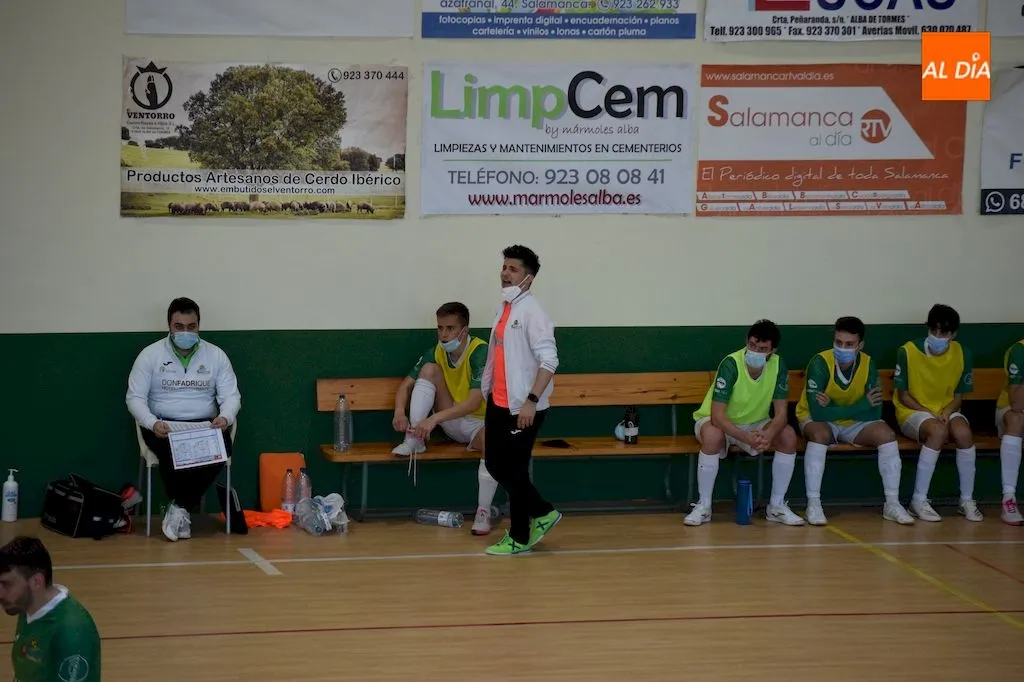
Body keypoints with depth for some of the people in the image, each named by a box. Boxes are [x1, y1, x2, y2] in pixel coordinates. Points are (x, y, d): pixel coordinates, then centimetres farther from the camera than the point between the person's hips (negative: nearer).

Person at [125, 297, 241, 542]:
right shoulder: (150, 355, 0)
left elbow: (231, 395, 3)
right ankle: (183, 509, -16)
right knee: (173, 453, -36)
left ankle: (180, 508, -19)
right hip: (163, 426, -2)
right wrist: (153, 423, -23)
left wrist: (225, 417, -21)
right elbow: (134, 397, -4)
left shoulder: (216, 355, 5)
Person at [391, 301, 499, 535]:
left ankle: (484, 512, -30)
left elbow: (475, 402, -33)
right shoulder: (435, 353, -3)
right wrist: (399, 411, -25)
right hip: (453, 423, 5)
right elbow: (406, 385, -1)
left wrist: (435, 418, -44)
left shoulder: (481, 353, -22)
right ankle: (415, 440, -14)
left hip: (480, 422, -5)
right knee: (429, 369, -13)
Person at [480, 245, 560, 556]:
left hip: (522, 407, -9)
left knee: (514, 471, 0)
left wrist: (532, 400, -27)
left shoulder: (532, 312, -15)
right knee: (495, 465, 13)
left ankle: (519, 538, 14)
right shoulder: (504, 309, 11)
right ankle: (542, 513, 27)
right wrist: (490, 391, 22)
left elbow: (549, 360, -21)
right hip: (498, 403, 9)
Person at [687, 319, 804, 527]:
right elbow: (717, 416, -32)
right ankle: (703, 506, -22)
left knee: (788, 436, -22)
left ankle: (777, 505, -7)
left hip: (754, 424, 4)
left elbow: (781, 412, -15)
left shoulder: (778, 366, -15)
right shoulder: (731, 364, -28)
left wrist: (769, 434, -38)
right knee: (712, 436, -38)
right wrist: (746, 438, -45)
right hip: (720, 423, -4)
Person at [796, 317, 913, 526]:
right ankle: (813, 505, -31)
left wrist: (834, 408, -27)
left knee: (886, 434, -21)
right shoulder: (820, 363, -25)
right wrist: (862, 405, -28)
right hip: (817, 421, -4)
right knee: (820, 434, -36)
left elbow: (874, 413, -18)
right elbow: (818, 413, -32)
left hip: (854, 423, 4)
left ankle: (892, 504, -12)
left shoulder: (868, 364, -14)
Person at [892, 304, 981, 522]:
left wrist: (947, 413, -15)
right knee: (938, 431, -36)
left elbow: (958, 396, 6)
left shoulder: (962, 354, -2)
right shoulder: (908, 351, -13)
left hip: (946, 411, 3)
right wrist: (929, 413, -17)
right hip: (912, 412, -3)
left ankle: (967, 500, -16)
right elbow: (903, 395, -6)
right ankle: (919, 500, -29)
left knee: (964, 433, -31)